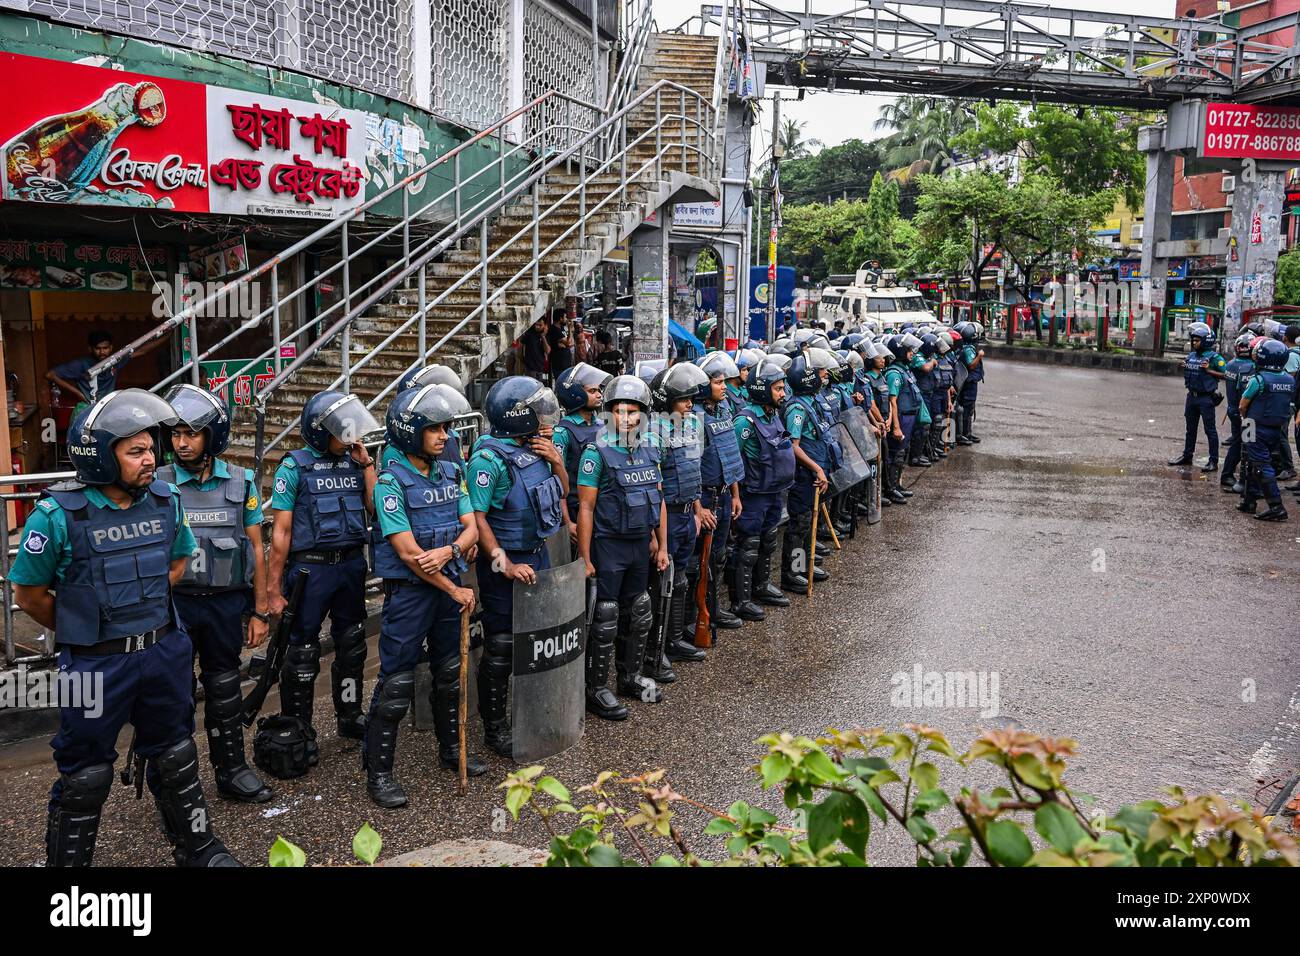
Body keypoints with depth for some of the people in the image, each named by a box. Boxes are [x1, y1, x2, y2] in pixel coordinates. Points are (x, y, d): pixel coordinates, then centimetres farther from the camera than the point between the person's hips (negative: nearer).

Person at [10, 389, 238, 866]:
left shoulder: (166, 501, -3)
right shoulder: (59, 515, -17)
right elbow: (29, 592, -5)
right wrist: (81, 630, 6)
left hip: (164, 652, 5)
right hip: (96, 664, -5)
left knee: (175, 756, 20)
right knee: (86, 775, 10)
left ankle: (197, 848, 38)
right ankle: (68, 858, 30)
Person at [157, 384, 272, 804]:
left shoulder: (241, 483, 0)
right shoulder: (159, 485, -5)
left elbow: (255, 548, 4)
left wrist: (260, 612, 3)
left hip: (227, 601, 2)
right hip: (175, 602, -2)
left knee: (224, 688, 14)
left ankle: (231, 770, 28)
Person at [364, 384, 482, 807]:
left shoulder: (451, 472, 6)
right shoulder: (391, 481, -14)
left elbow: (470, 528, 3)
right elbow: (408, 552, -18)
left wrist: (448, 552, -20)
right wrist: (455, 591, -13)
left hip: (449, 587, 7)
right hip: (409, 592, -6)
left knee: (450, 673, 18)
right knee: (396, 684, 0)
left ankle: (452, 749, 36)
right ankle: (378, 770, 12)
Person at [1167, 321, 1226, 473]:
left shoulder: (1214, 357, -12)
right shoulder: (1191, 355, 10)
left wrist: (1209, 370, -20)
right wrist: (1185, 367, 2)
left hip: (1206, 397, -7)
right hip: (1192, 396, 7)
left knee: (1210, 430, -2)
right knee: (1190, 428, 16)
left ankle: (1213, 461, 2)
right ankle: (1187, 456, 27)